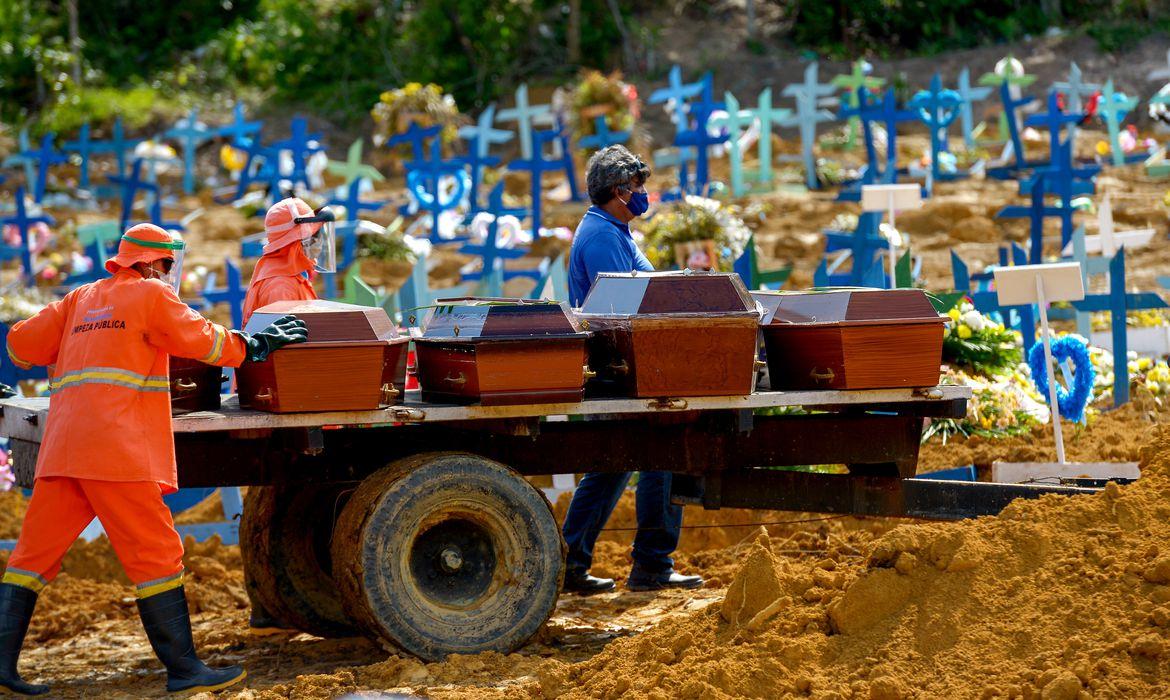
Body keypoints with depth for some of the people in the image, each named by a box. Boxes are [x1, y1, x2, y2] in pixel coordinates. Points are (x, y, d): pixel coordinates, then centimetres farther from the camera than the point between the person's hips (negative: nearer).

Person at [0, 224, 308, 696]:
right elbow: (202, 340, 4)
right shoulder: (151, 295, 3)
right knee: (156, 556, -2)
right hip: (117, 448, -7)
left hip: (60, 448, 7)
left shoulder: (81, 299, 21)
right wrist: (254, 346, 18)